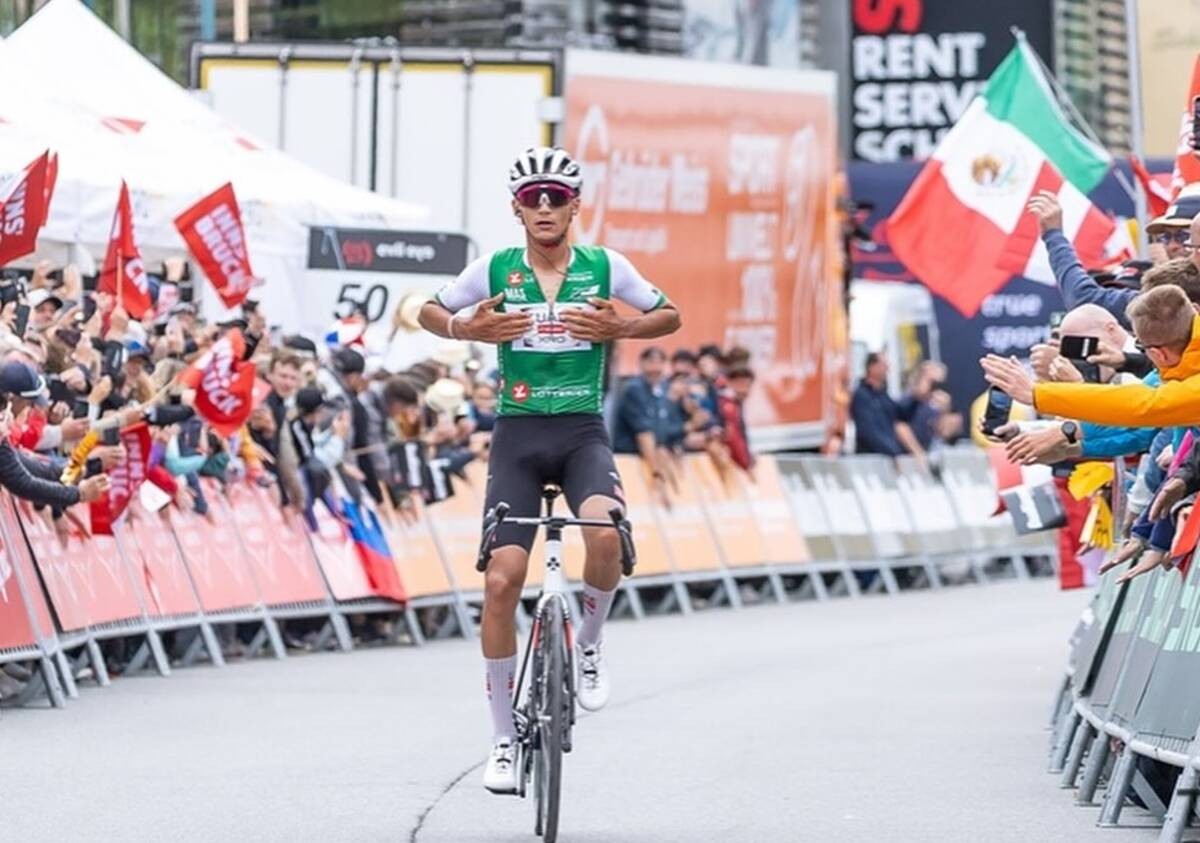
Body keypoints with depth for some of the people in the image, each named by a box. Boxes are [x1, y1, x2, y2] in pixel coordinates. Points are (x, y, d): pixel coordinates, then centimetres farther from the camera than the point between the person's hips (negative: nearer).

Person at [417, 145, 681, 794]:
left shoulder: (604, 267, 0)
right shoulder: (495, 270, 0)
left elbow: (669, 316, 10)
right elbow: (430, 312, 12)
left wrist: (621, 329, -10)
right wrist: (468, 328, -9)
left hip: (582, 431, 0)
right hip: (519, 434, 1)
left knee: (605, 534, -32)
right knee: (501, 580, -9)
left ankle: (588, 646, 0)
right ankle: (505, 738, 3)